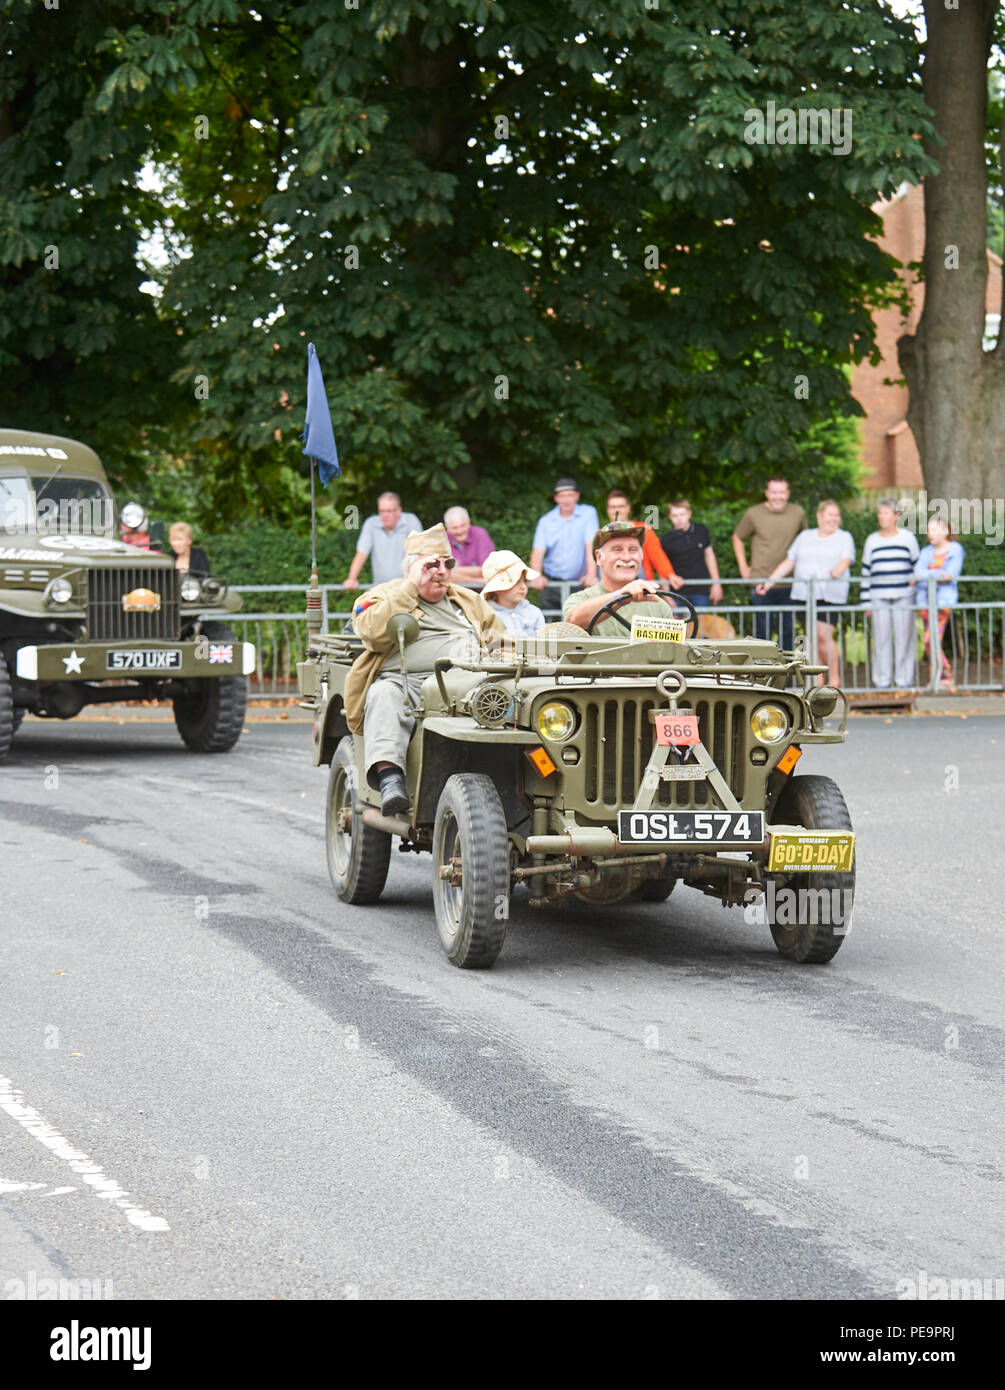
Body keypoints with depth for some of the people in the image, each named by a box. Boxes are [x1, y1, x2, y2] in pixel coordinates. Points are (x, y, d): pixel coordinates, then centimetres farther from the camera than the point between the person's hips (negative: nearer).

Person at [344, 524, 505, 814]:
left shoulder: (470, 602, 29)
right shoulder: (383, 596, 16)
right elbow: (374, 632, -6)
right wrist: (411, 586, -2)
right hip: (407, 683, -2)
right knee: (385, 695, -37)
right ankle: (389, 777, -51)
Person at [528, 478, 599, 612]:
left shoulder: (588, 513, 0)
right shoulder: (546, 521, 5)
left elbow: (591, 545, -9)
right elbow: (538, 552, -3)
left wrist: (591, 575, -22)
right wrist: (537, 576, -22)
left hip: (580, 582, -2)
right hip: (552, 583, 2)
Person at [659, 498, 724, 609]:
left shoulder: (701, 531, 2)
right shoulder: (666, 540, -5)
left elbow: (709, 555, 14)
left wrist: (716, 584, 14)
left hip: (701, 592, 2)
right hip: (679, 593, -2)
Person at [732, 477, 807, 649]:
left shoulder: (798, 513, 2)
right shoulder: (754, 514, -3)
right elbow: (737, 538, 12)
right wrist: (743, 567, 7)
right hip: (761, 581, -2)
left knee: (788, 630, 7)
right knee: (763, 630, 0)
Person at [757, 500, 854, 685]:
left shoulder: (844, 538, 12)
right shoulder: (805, 537, 21)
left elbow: (846, 561, -5)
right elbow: (788, 563, 19)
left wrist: (838, 571, -27)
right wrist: (769, 581, 10)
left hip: (830, 595, -4)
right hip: (804, 593, 4)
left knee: (824, 636, -16)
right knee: (814, 636, 3)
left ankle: (835, 678, -8)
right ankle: (818, 679, 8)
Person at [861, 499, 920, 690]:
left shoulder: (908, 538, 8)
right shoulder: (872, 540, 12)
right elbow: (866, 572, 12)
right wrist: (866, 602, 8)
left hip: (904, 597, -1)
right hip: (879, 598, 1)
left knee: (903, 638, -2)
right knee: (881, 639, 0)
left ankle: (904, 680, 5)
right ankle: (882, 680, 6)